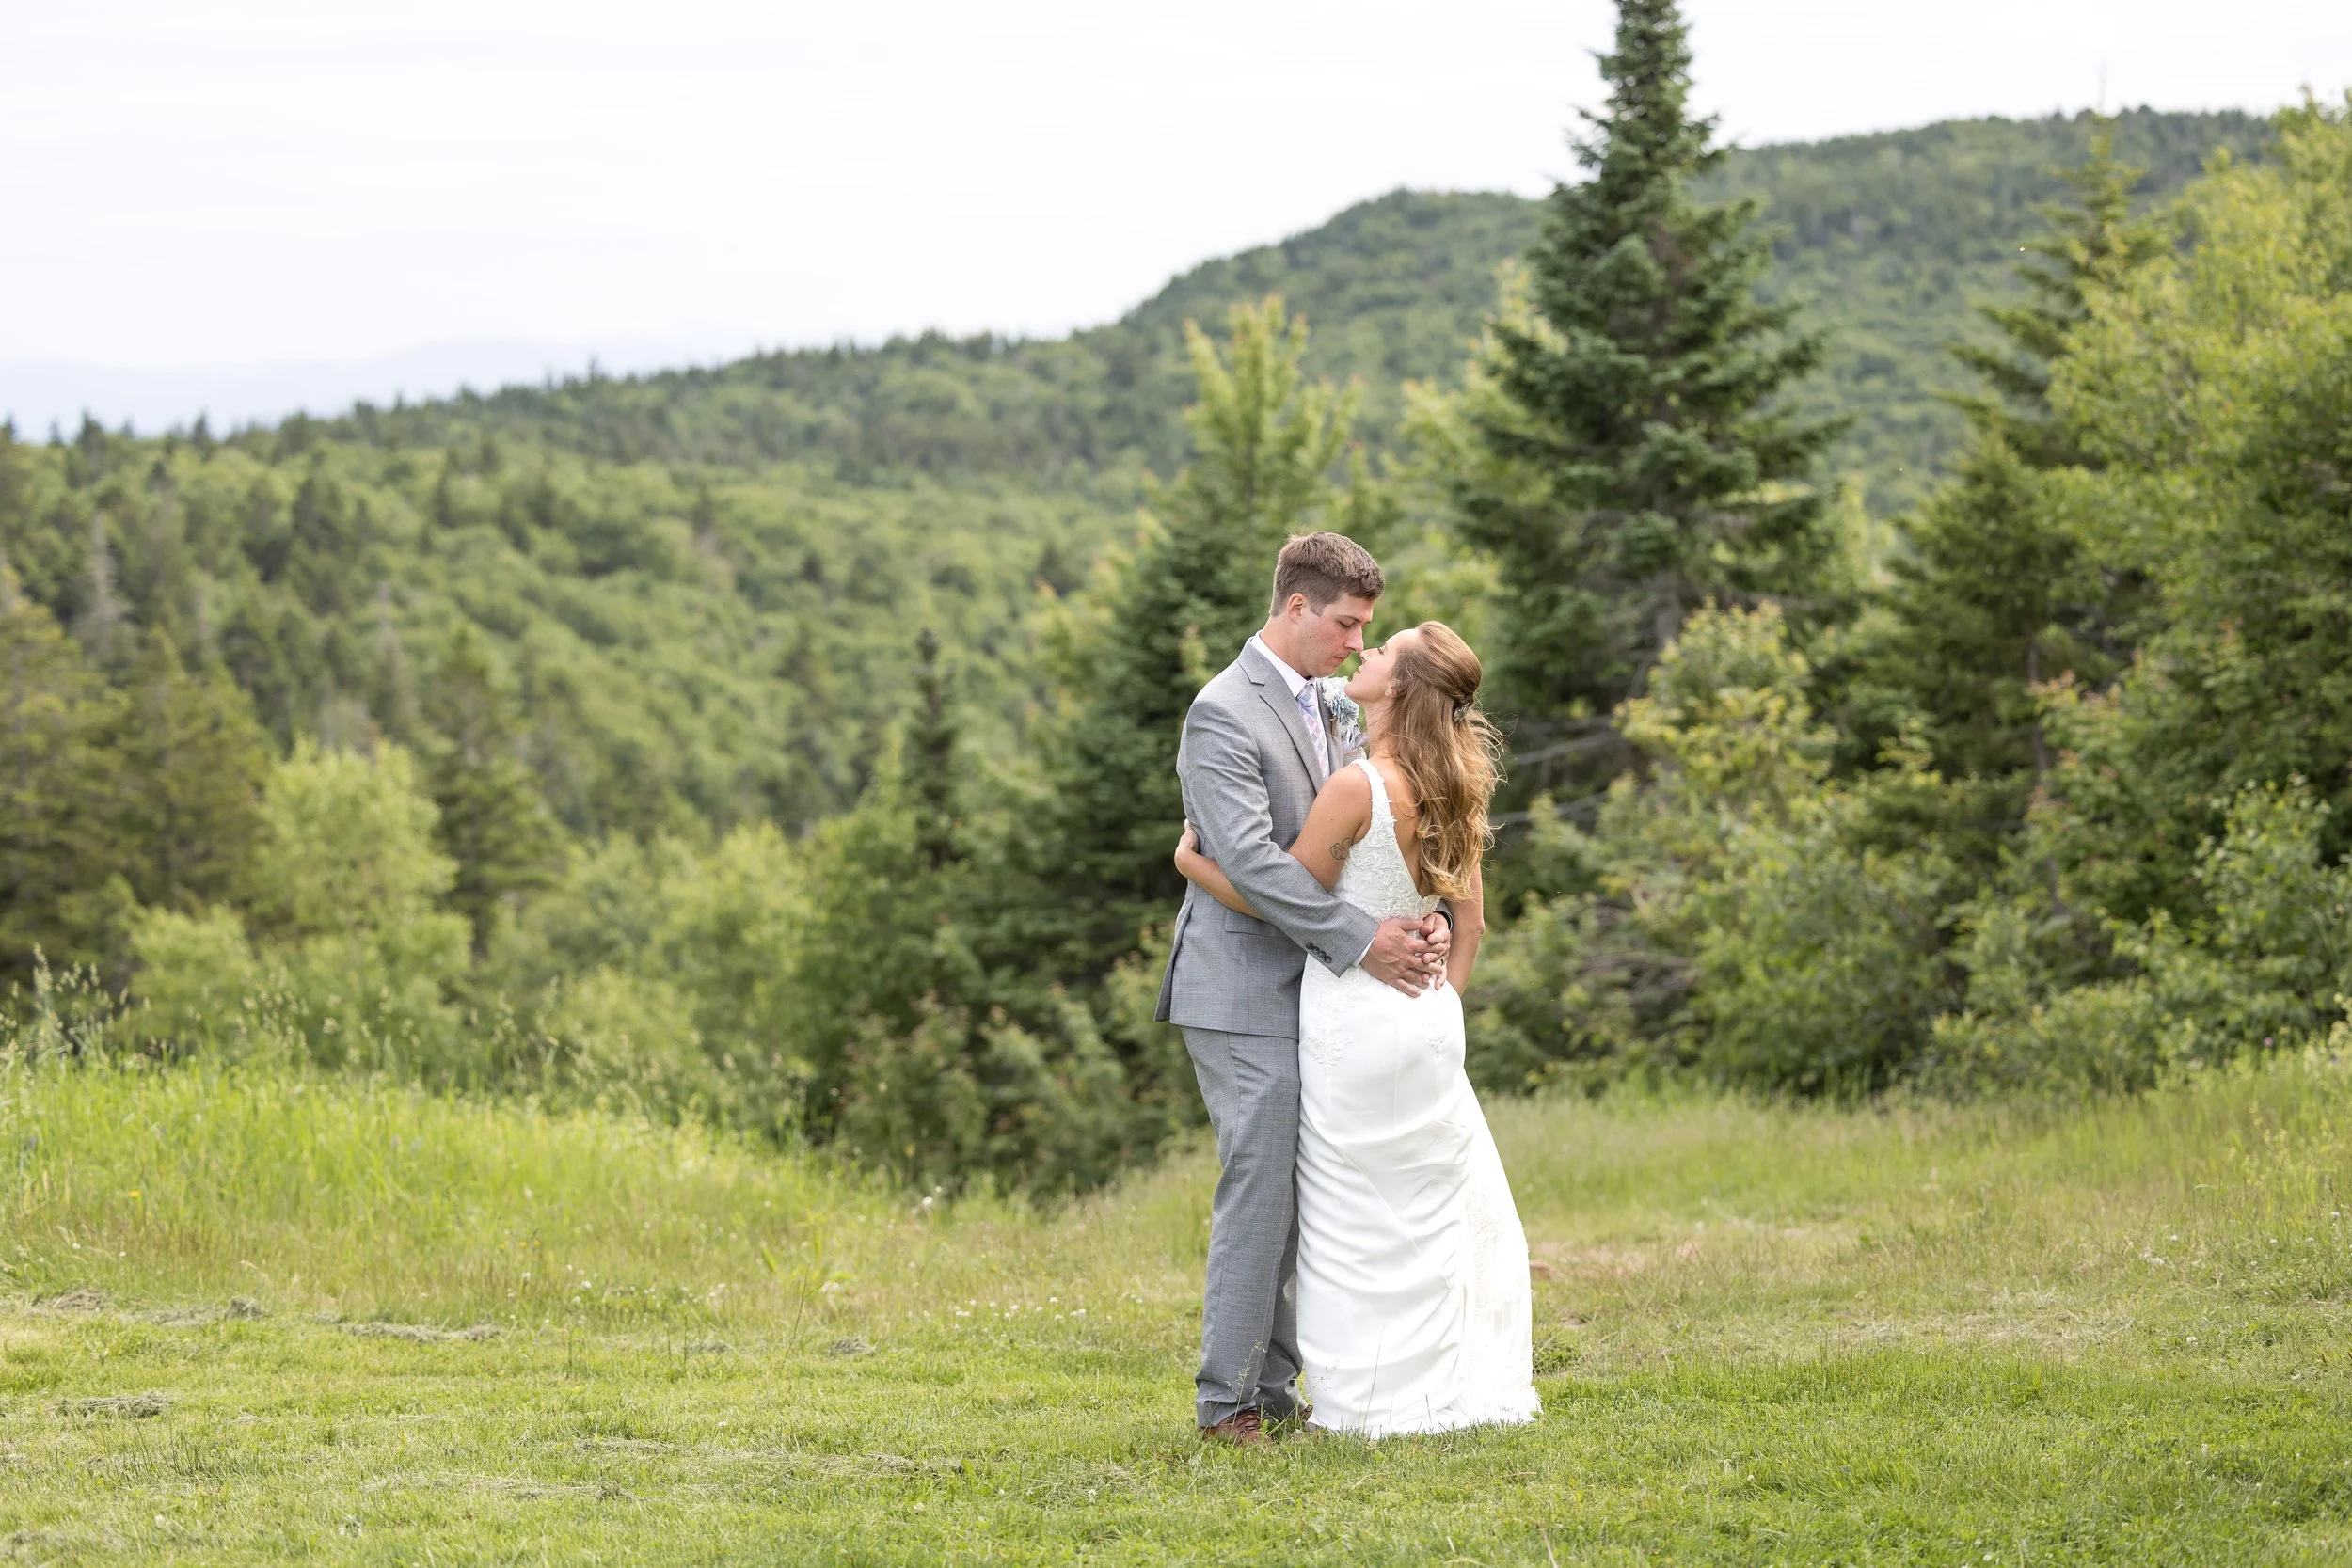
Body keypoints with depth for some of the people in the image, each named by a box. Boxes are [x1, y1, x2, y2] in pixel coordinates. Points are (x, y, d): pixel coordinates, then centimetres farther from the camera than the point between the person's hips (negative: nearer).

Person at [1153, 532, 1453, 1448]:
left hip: (1307, 990, 9)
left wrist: (1422, 918, -5)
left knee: (1294, 1197, 10)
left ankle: (1274, 1388, 16)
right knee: (1260, 1188, -9)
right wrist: (1361, 939, -24)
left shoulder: (1325, 707, 15)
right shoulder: (1224, 713, -13)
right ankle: (1227, 1400, -3)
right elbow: (1250, 860, -22)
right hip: (1245, 993, -9)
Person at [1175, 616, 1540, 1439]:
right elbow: (1470, 920, 10)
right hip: (1427, 1019, 7)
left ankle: (1367, 1403, 9)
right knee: (1439, 1207, 16)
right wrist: (1441, 1001, 17)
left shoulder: (1358, 787, -19)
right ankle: (1449, 1385, 22)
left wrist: (1195, 865, 1)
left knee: (1356, 1218, 3)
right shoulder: (1447, 790, 4)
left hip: (1355, 1015, -7)